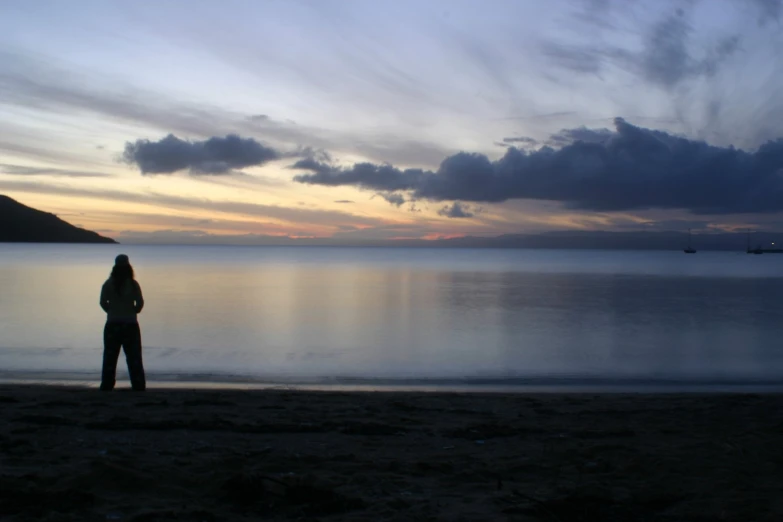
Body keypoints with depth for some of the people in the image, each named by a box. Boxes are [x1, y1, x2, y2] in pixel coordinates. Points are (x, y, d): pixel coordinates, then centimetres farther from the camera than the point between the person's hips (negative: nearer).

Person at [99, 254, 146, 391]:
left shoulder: (108, 284, -2)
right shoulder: (133, 284, -5)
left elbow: (103, 302, -4)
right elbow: (140, 303, -10)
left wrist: (112, 311, 12)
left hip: (112, 325, 1)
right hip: (131, 325, -1)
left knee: (109, 359, 8)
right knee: (134, 359, 6)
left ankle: (106, 387, 9)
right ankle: (139, 387, 5)